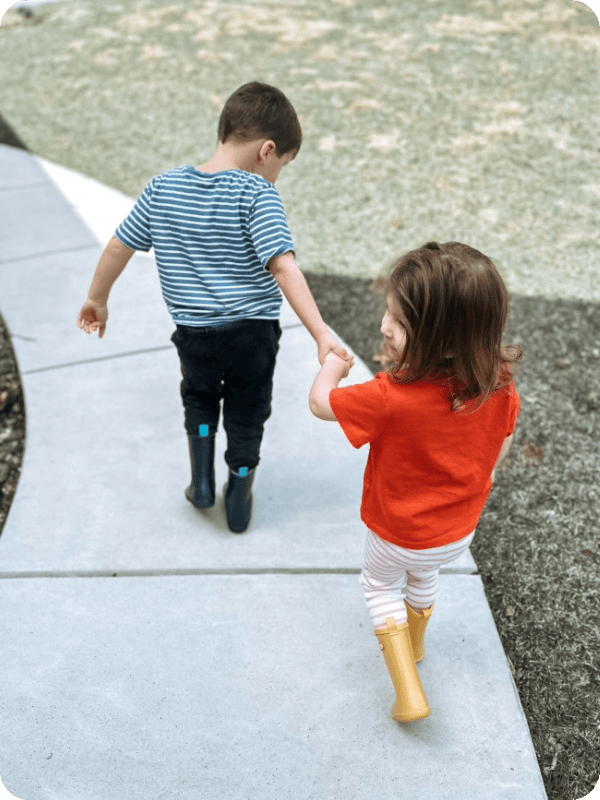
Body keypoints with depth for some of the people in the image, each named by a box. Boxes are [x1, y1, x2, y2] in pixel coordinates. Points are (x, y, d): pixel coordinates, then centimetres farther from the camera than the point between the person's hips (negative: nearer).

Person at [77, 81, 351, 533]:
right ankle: (239, 500, 32)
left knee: (199, 398, 32)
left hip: (194, 332, 3)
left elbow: (120, 245, 5)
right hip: (253, 332, -2)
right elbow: (283, 267, -26)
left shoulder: (164, 187, -2)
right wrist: (321, 333, -30)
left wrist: (98, 300, 20)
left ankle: (202, 479, 26)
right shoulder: (257, 193, -16)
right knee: (247, 414, 20)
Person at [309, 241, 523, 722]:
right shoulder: (500, 385, -22)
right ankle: (414, 644, 62)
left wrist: (333, 366, -2)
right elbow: (502, 446, -3)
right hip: (459, 532, 5)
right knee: (423, 575, 35)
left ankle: (409, 692, 25)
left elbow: (321, 402, -23)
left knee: (380, 582, 27)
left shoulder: (393, 397, -39)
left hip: (399, 537, -5)